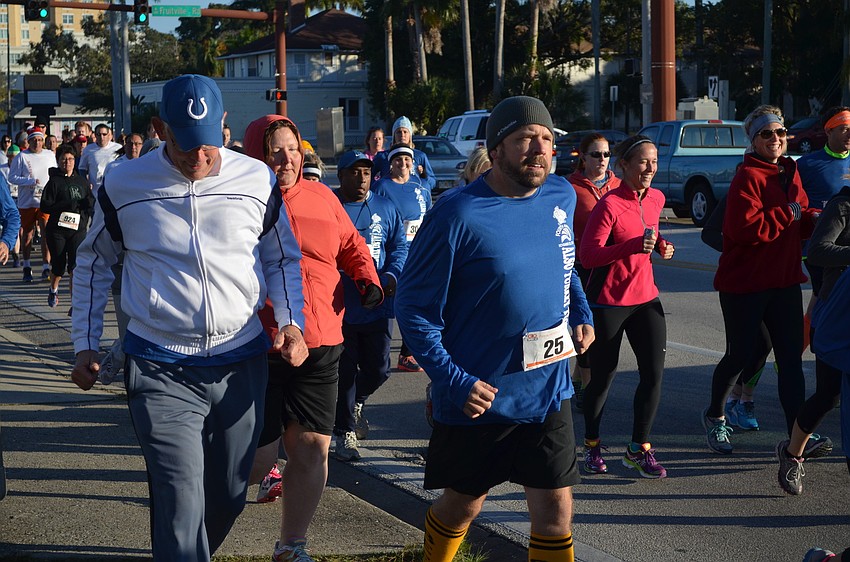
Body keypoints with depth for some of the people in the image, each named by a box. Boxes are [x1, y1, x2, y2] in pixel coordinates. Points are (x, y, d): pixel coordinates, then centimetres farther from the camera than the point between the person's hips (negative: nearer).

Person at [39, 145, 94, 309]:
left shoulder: (82, 182, 12)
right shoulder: (54, 182, -1)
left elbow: (91, 201, 21)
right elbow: (45, 206, -9)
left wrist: (89, 202, -4)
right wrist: (66, 205, -20)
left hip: (78, 229, 2)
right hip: (57, 230, -2)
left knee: (77, 263, -14)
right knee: (58, 265, 7)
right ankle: (53, 289, 38)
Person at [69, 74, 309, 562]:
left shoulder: (257, 180, -1)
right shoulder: (123, 185, -4)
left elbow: (282, 258, 13)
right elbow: (94, 262, 12)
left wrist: (291, 322, -3)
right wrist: (86, 344, 9)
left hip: (242, 363, 3)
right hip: (161, 370, -2)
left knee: (229, 496, 15)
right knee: (181, 507, -13)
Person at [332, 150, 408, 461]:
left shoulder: (386, 208, 9)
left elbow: (400, 247, 8)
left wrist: (391, 276, -11)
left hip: (378, 306, 3)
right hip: (339, 307, -3)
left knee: (378, 370, 8)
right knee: (345, 373, 2)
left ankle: (356, 402, 40)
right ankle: (345, 432, 16)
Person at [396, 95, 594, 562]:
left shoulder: (561, 197, 1)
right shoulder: (458, 214, -18)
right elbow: (413, 307, -14)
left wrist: (581, 315, 5)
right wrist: (455, 381, -21)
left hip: (548, 391, 4)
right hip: (479, 397, -4)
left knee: (555, 509, 6)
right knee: (462, 505, 15)